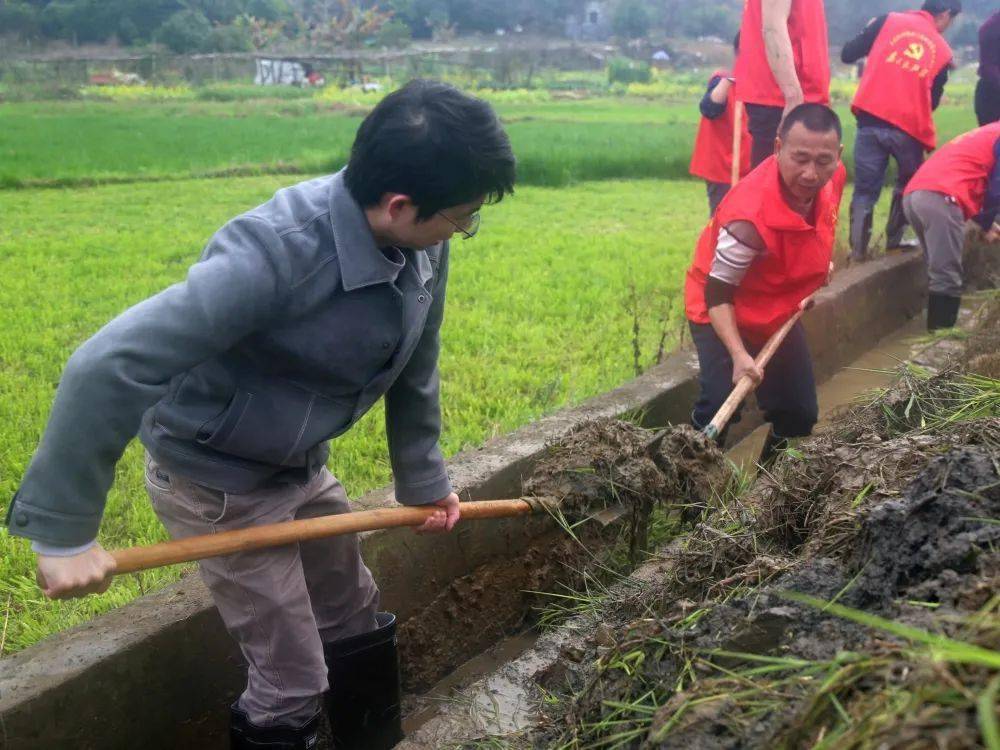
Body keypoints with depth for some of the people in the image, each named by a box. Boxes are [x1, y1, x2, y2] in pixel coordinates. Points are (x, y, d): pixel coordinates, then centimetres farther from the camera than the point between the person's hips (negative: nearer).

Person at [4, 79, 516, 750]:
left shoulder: (422, 245, -13)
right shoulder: (276, 253, -37)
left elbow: (414, 368, 5)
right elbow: (107, 367, -38)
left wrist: (423, 478, 15)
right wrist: (62, 531, -33)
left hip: (301, 467, 7)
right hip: (216, 482, -7)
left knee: (357, 624, 22)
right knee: (293, 681, 1)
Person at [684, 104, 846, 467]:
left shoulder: (833, 177, -17)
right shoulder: (750, 215, -39)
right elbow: (717, 294, -31)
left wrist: (822, 262, 5)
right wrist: (739, 355, -40)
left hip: (780, 312, 7)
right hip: (723, 315, -7)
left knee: (800, 415, 10)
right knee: (720, 408, -24)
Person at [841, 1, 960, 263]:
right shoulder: (943, 51, 11)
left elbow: (848, 54, 7)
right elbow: (932, 102, 16)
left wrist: (870, 33, 26)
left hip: (871, 120, 0)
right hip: (909, 127, 0)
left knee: (865, 189, 6)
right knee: (909, 186, 23)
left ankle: (858, 252, -1)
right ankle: (894, 240, 24)